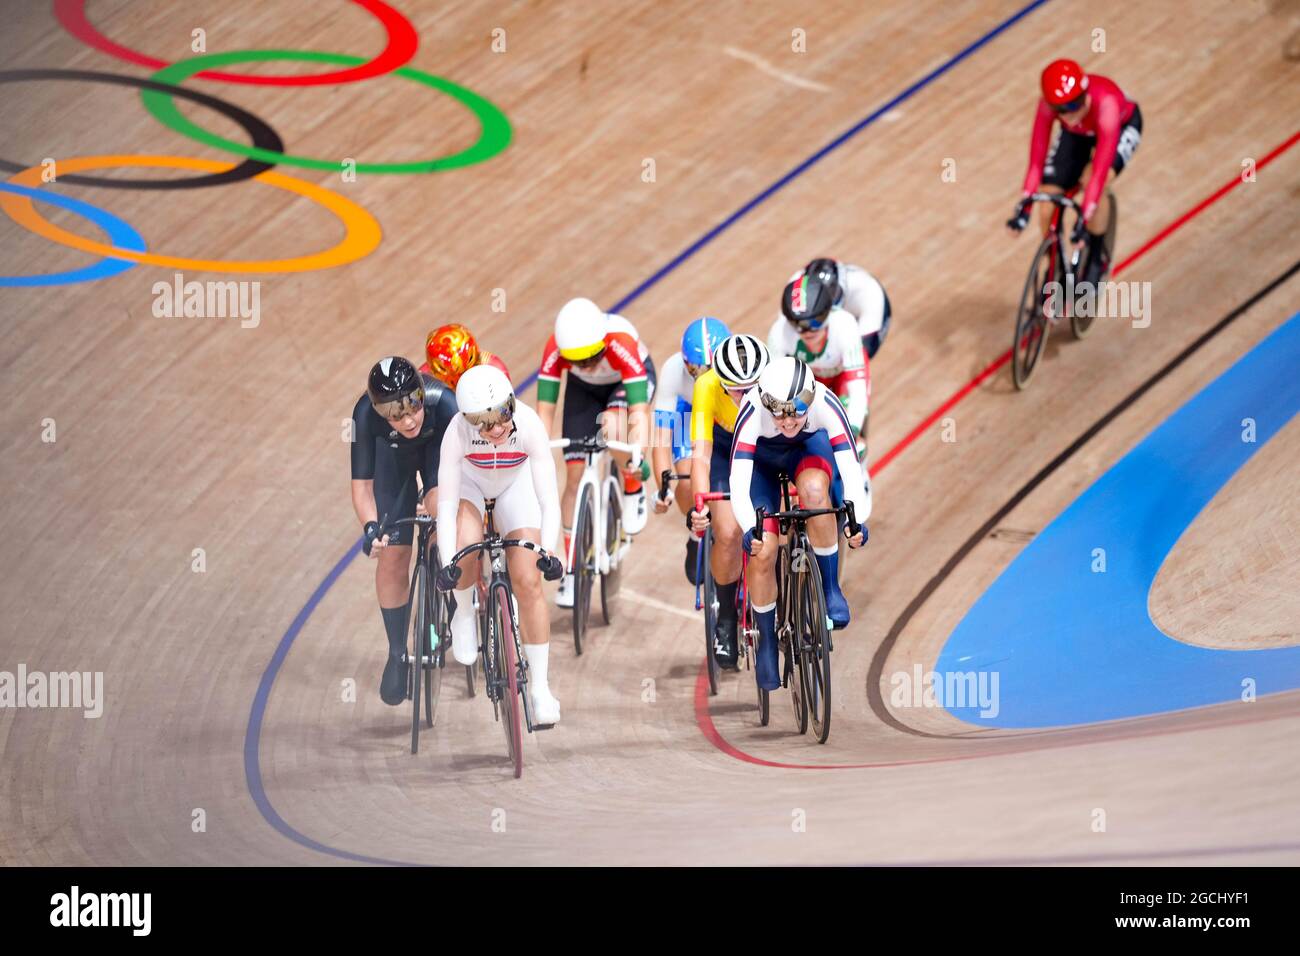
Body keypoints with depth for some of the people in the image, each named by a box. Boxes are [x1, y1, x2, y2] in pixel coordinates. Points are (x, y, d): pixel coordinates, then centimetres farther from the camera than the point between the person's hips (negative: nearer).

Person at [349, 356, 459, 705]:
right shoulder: (366, 414, -38)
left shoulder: (444, 404, -41)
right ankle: (397, 653, 18)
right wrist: (370, 527, -49)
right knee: (392, 556, -3)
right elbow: (361, 482, -31)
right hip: (393, 454, 1)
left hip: (438, 445, -1)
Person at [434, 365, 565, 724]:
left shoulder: (529, 425, -36)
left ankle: (540, 687, 2)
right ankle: (464, 613, 4)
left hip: (515, 483, 1)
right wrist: (447, 563, -43)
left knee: (528, 583, -9)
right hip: (470, 481, -1)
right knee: (467, 555, -31)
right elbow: (446, 502, -33)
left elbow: (549, 497, -35)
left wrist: (548, 551, -49)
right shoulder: (458, 432, -36)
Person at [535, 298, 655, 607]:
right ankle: (573, 571, 7)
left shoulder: (621, 344, -41)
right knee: (575, 476, -5)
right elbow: (544, 412, -31)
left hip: (629, 381, -3)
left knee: (612, 428, -37)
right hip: (584, 389, 3)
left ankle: (634, 488, -6)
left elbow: (639, 412, -44)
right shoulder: (555, 349, -35)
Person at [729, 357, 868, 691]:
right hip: (763, 459, 0)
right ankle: (766, 642, 10)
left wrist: (857, 520, -56)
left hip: (810, 448, 0)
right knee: (762, 552, -13)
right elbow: (738, 481, -43)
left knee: (814, 490, -36)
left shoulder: (827, 406, -36)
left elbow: (850, 467, -41)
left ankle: (830, 588, -18)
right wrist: (749, 529, -57)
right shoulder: (753, 412, -38)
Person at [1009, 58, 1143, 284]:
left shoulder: (1105, 103, -44)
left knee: (1094, 182, -32)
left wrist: (1084, 217, -51)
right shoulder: (1048, 104, -35)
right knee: (1048, 210, -9)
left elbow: (1100, 169, -46)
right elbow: (1036, 159, -32)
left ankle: (1097, 259, -8)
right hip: (1078, 135, 3)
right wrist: (1024, 204, -39)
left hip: (1122, 126, -3)